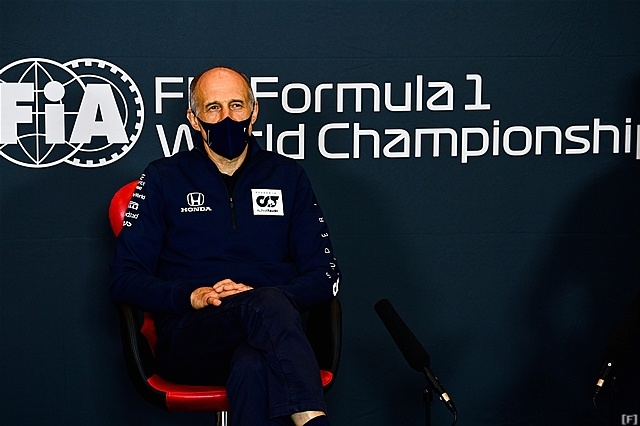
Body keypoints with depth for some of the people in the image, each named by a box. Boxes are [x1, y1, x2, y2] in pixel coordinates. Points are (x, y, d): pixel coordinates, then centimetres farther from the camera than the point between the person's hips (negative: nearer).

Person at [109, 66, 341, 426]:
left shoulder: (288, 176, 18)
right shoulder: (163, 178, 14)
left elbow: (327, 276, 13)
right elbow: (124, 279, 7)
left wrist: (269, 300, -8)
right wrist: (193, 296, -12)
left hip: (271, 331, 2)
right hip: (188, 338, -1)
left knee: (253, 369, -40)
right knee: (268, 305, -37)